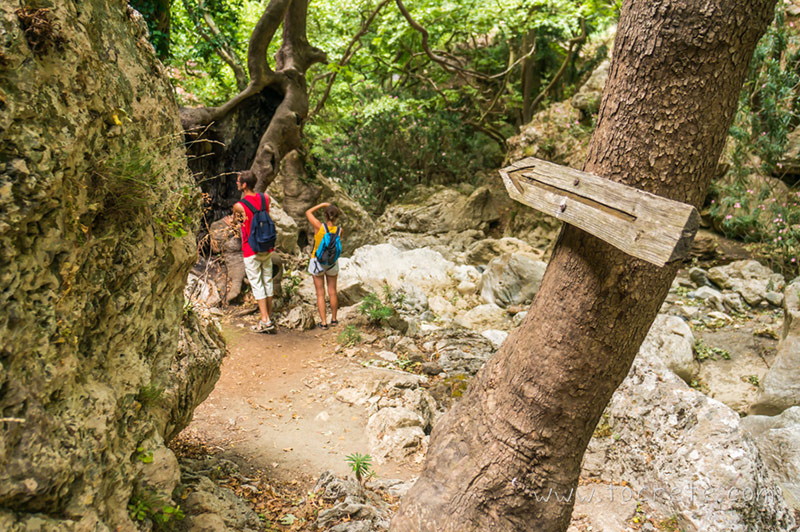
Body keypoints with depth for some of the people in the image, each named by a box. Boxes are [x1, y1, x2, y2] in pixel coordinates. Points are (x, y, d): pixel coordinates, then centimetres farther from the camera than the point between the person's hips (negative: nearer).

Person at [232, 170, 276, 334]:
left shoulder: (239, 206, -16)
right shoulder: (265, 197, -1)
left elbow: (235, 219, 5)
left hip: (251, 251, -5)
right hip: (267, 248, 5)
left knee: (257, 285, 1)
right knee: (268, 282, 12)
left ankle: (265, 321, 0)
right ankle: (270, 319, 18)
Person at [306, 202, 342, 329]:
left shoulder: (319, 226, -20)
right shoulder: (339, 231, -15)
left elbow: (308, 212, -6)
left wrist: (322, 204, 2)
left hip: (317, 262, -2)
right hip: (332, 262, 2)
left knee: (320, 293, 5)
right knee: (332, 291, 17)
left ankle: (323, 322, 4)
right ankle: (334, 319, 26)